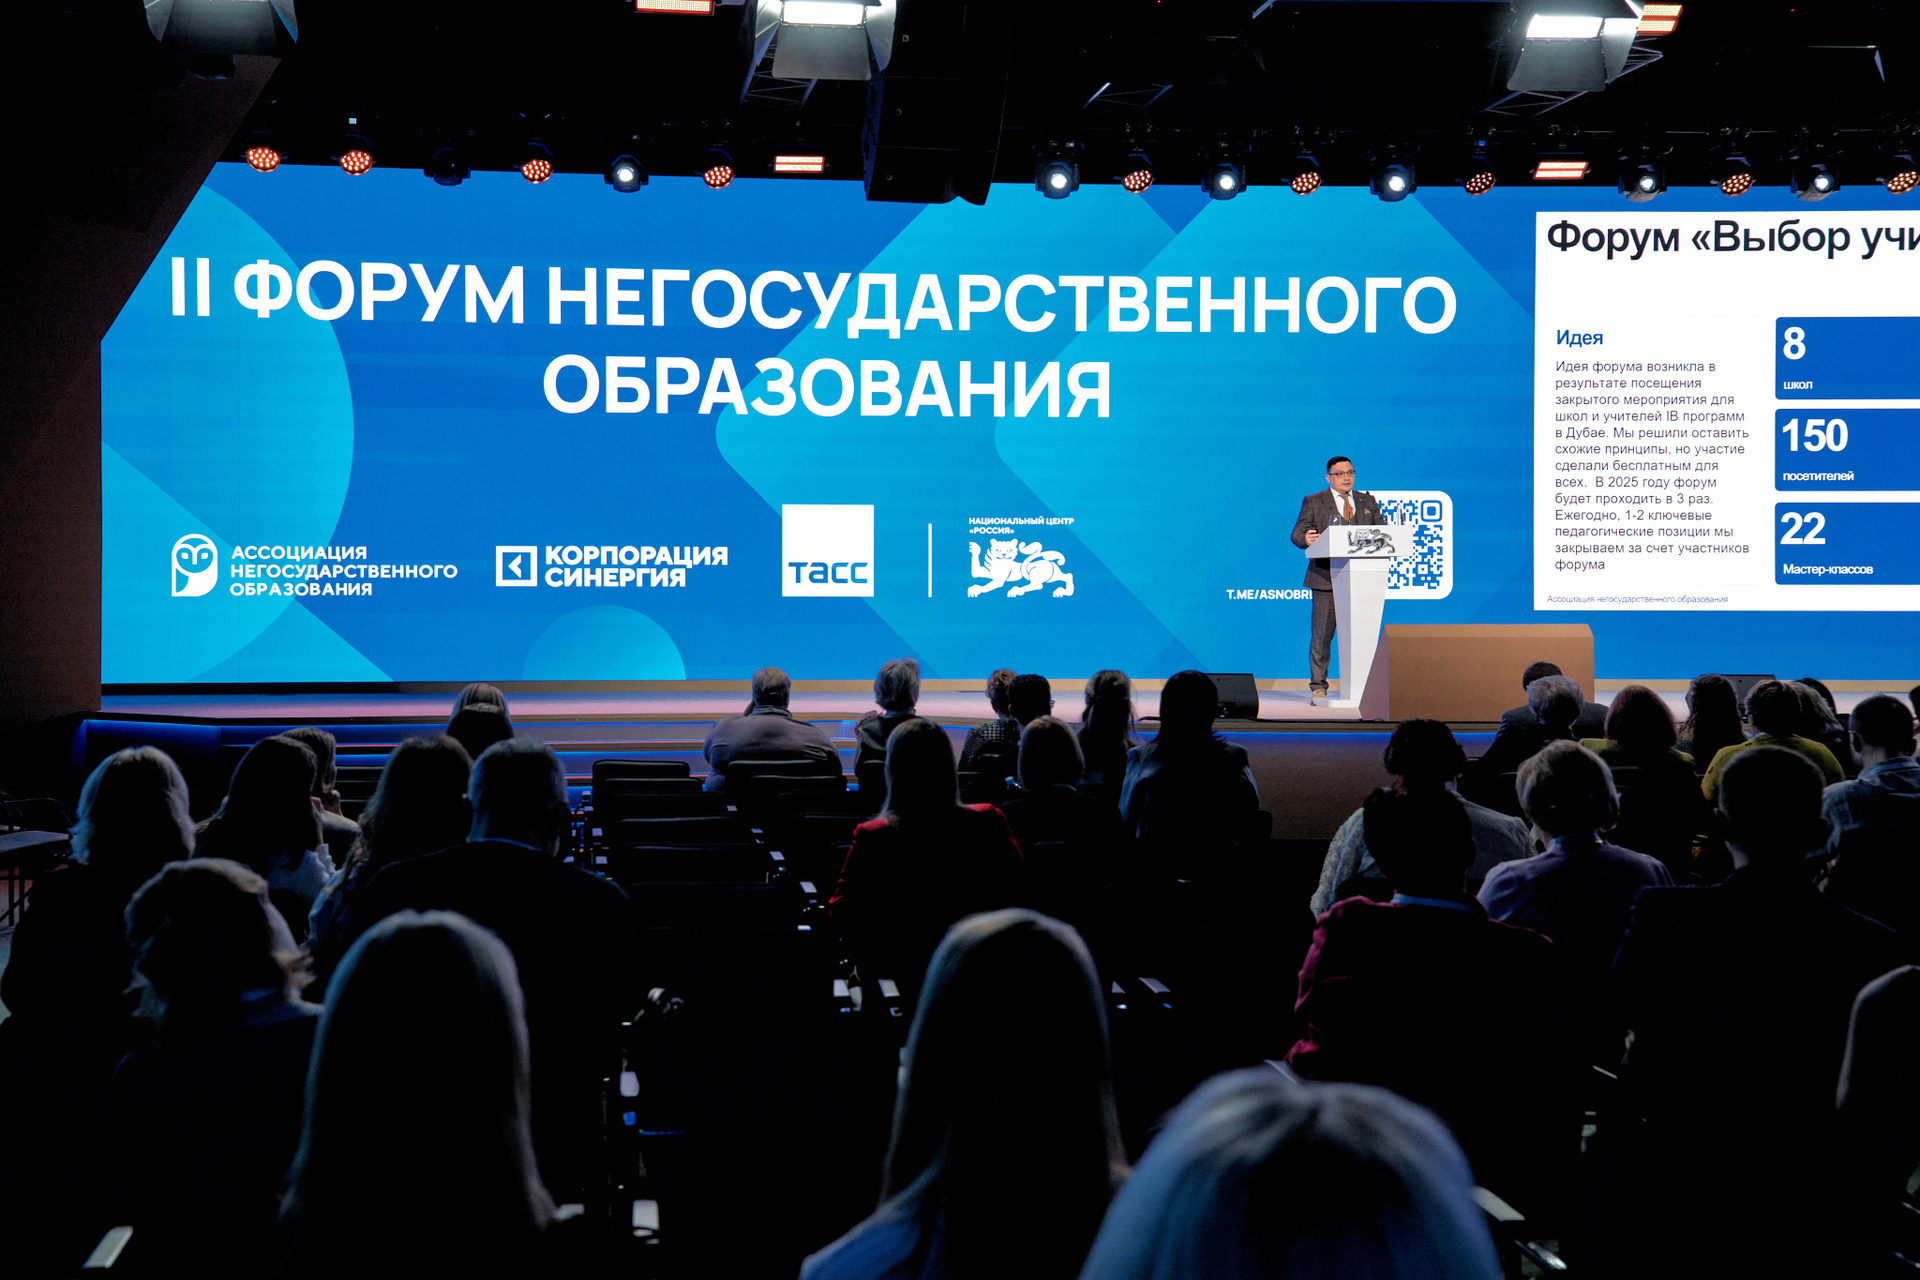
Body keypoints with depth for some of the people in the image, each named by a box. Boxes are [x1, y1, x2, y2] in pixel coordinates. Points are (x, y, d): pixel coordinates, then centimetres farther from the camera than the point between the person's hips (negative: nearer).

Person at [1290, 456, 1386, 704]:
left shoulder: (1367, 502, 18)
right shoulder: (1313, 502, 8)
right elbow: (1297, 533, 2)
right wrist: (1305, 539, -21)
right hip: (1326, 579, -3)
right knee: (1322, 634, -4)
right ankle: (1318, 687, 3)